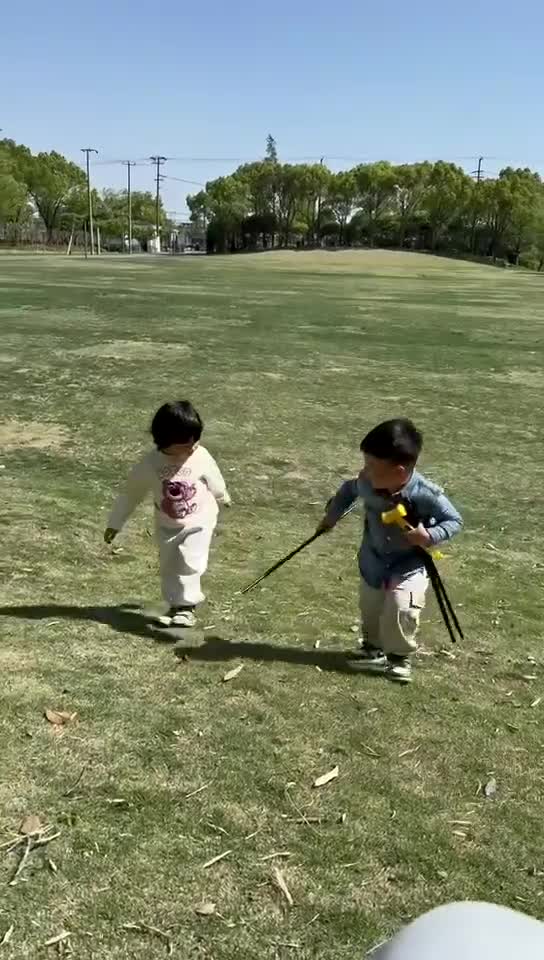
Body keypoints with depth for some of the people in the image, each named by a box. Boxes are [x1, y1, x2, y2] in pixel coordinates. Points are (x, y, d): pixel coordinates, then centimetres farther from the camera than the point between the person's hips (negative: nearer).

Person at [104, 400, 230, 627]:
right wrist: (115, 524, 0)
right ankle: (176, 605, 27)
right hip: (168, 526, 2)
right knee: (169, 568, 11)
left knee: (190, 564, -14)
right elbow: (130, 494, -5)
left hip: (199, 522, -2)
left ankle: (187, 606, -1)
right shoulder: (149, 465, -18)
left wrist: (223, 497, 22)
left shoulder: (201, 456, -18)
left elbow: (214, 481, 3)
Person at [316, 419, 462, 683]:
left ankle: (400, 655, 8)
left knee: (402, 607, -18)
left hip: (410, 563, -4)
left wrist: (429, 537, -34)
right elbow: (349, 489, 3)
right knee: (370, 608, 16)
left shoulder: (425, 495, -33)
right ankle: (373, 646, 44)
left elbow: (455, 520, -18)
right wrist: (330, 516, 14)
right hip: (373, 561, 4)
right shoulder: (366, 483, -22)